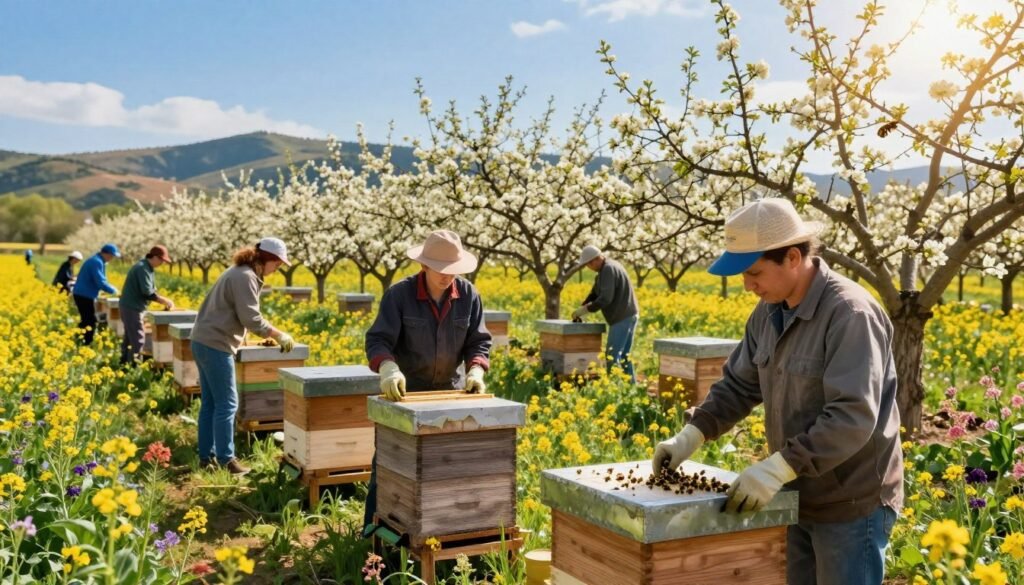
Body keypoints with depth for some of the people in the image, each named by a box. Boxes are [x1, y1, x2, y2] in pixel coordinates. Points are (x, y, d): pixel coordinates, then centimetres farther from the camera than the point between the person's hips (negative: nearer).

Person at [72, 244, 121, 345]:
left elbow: (99, 280, 23)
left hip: (82, 295, 10)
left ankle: (79, 343, 25)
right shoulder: (97, 262, -18)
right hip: (85, 296, -10)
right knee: (90, 322, -7)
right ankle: (86, 344, -4)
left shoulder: (96, 260, 15)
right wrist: (113, 290, -10)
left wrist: (110, 288, 9)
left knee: (86, 321, 18)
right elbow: (100, 282, -23)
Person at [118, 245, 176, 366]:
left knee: (129, 337, 19)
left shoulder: (145, 267, 14)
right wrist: (165, 300, -13)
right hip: (132, 308, -11)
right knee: (138, 339, -8)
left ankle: (125, 363, 28)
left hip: (130, 307, 11)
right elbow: (148, 292, -23)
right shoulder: (143, 268, -18)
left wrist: (164, 301, 5)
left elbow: (150, 290, 17)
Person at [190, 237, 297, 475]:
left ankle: (206, 457, 20)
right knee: (226, 404, -4)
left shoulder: (239, 272, 16)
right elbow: (251, 318, -20)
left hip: (203, 342, 10)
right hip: (216, 346, -10)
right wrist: (280, 335, -11)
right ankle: (225, 460, 1)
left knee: (209, 403, 14)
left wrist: (271, 334, 13)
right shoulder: (245, 277, -15)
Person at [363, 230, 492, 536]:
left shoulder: (468, 295, -7)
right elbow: (378, 340, -22)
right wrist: (388, 369, -42)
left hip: (450, 388, 3)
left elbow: (478, 341, -3)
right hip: (406, 390, -3)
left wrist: (476, 370, -23)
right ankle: (376, 523, 17)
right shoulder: (399, 294, -17)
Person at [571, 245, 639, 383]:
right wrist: (581, 310, 5)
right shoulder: (609, 267, 17)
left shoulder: (608, 269, -16)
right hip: (628, 316, 11)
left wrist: (585, 310, -16)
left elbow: (606, 298, -24)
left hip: (622, 318, -11)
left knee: (612, 357, -9)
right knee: (623, 356, 14)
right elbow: (595, 293, 17)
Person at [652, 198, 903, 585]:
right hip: (798, 497, 8)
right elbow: (738, 385, 10)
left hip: (852, 504, -7)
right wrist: (691, 435, -3)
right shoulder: (769, 313, 3)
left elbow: (853, 417, -29)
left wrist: (779, 467, -33)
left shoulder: (851, 313, -22)